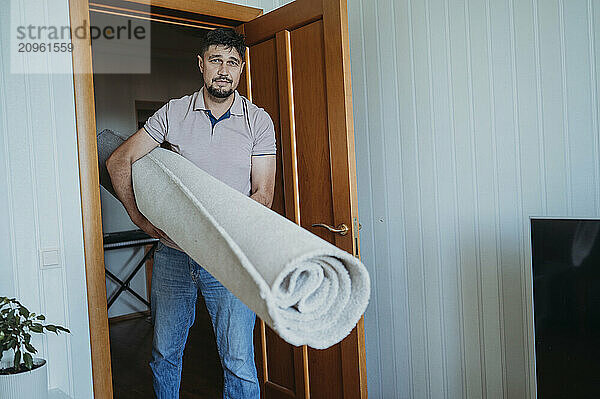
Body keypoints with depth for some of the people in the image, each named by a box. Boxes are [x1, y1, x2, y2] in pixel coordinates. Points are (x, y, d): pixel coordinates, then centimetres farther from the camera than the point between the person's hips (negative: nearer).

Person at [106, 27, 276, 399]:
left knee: (239, 363, -4)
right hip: (173, 253, 2)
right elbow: (119, 161, 10)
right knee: (165, 354, 16)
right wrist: (140, 217, 1)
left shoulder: (259, 121, 0)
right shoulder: (174, 113, 4)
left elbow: (263, 193, -3)